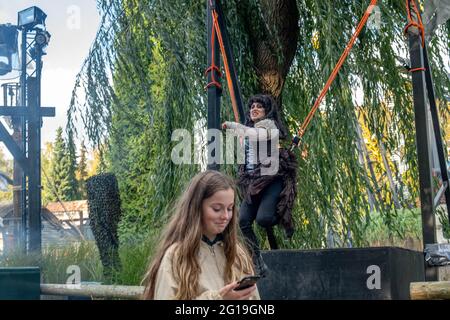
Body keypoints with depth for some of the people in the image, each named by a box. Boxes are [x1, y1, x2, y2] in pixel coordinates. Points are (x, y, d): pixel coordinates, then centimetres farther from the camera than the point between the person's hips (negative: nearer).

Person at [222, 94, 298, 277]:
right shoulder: (250, 128, 24)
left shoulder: (269, 124, -1)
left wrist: (234, 126, -21)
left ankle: (285, 222, 10)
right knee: (243, 221, -10)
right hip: (253, 182, 8)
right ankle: (259, 266, -4)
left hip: (272, 178, -7)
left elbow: (259, 135, -22)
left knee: (263, 218, -26)